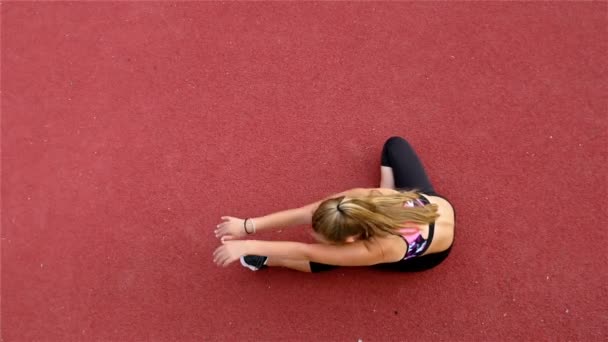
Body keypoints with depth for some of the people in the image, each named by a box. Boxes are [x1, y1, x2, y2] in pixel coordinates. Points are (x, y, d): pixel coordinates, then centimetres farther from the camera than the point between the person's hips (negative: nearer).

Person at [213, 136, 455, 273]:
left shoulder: (377, 249, -41)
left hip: (432, 253, -4)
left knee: (337, 253, -12)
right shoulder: (362, 198, -31)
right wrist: (249, 225, -31)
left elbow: (306, 252, -37)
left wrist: (248, 245, -34)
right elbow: (304, 213, -28)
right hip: (433, 203, 4)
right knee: (394, 144, 18)